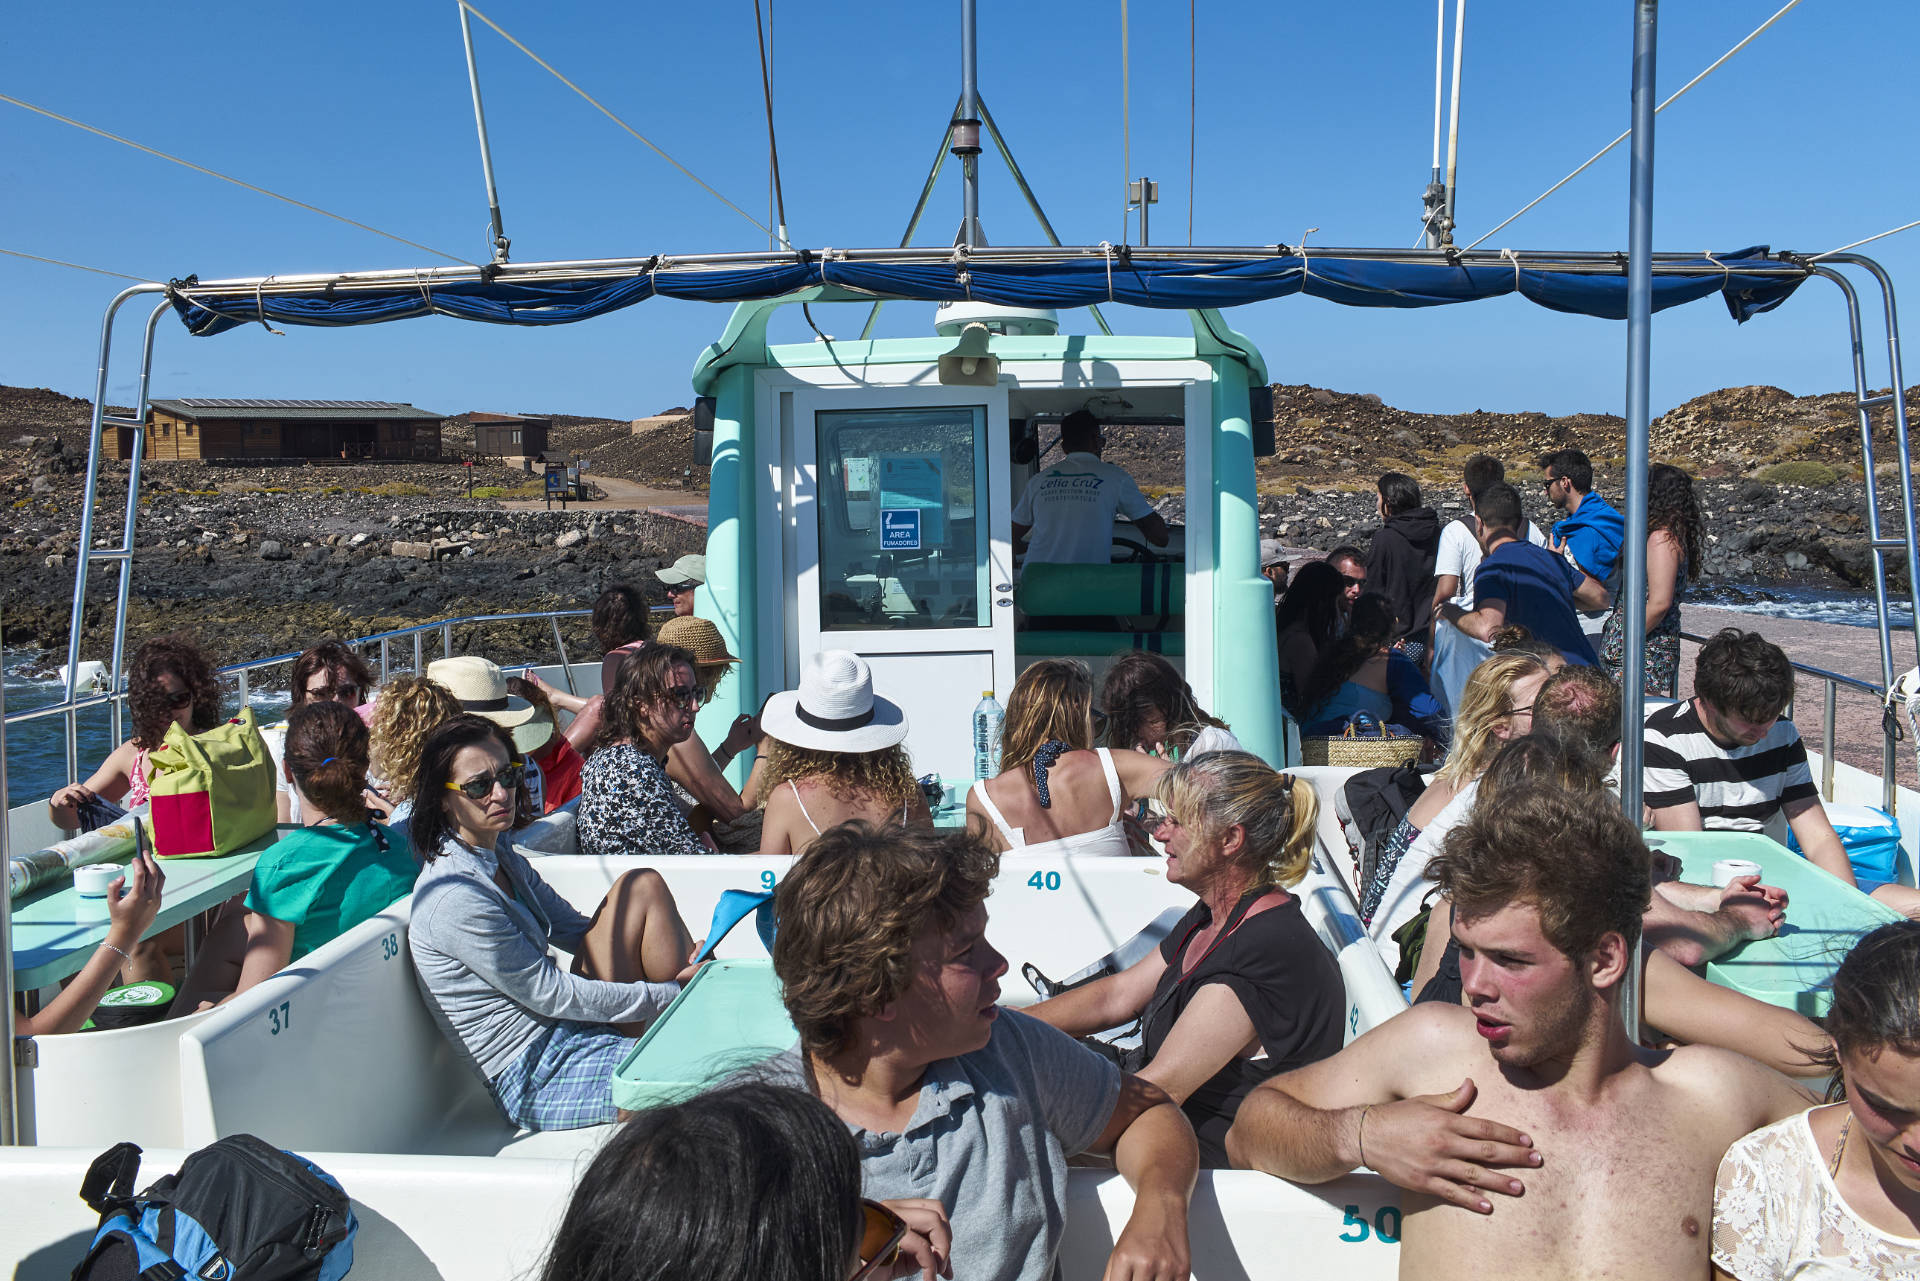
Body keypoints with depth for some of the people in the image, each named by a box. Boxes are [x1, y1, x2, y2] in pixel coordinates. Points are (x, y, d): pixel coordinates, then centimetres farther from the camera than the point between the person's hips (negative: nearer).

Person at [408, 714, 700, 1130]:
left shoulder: (501, 856, 9)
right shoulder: (454, 897, -21)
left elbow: (579, 932, 15)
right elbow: (550, 994, -17)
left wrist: (681, 954, 1)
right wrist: (668, 993, -11)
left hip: (573, 1033, 9)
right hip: (536, 1084, -9)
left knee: (642, 885, -2)